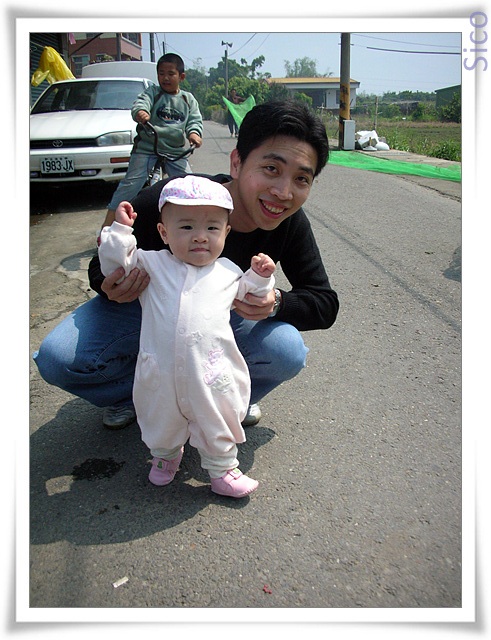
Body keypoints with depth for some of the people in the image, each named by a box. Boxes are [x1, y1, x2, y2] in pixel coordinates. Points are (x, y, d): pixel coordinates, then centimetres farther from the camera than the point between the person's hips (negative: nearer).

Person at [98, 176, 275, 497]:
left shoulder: (228, 271, 7)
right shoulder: (152, 263, 2)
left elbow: (243, 293, 23)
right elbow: (114, 263, 3)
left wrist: (260, 277, 6)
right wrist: (120, 229, -6)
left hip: (213, 373, 1)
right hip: (161, 373, 0)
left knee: (219, 428, 15)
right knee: (162, 424, 21)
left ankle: (222, 469, 38)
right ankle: (165, 453, 50)